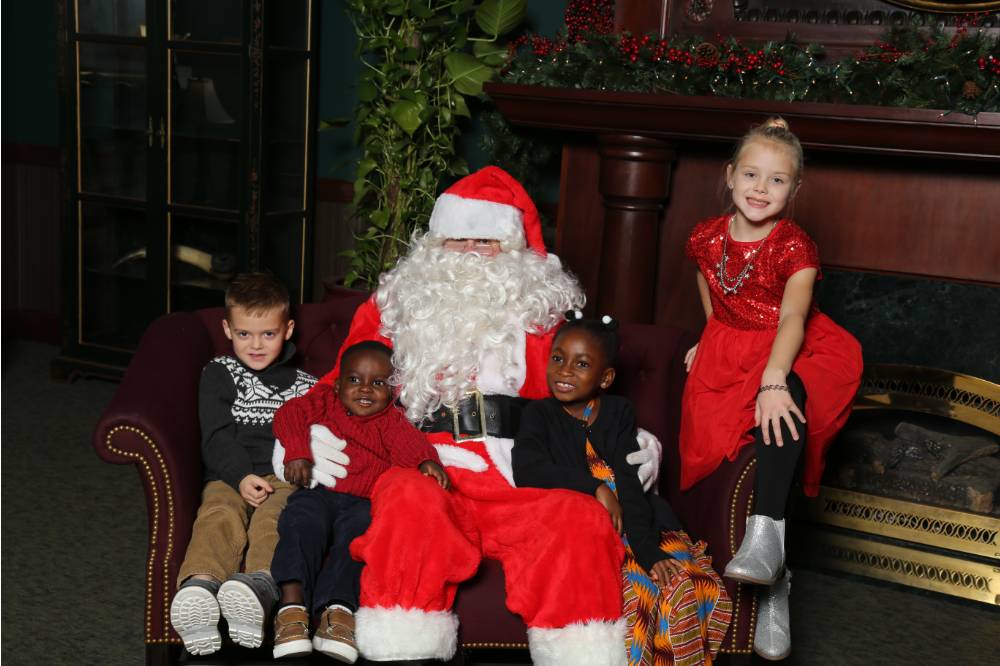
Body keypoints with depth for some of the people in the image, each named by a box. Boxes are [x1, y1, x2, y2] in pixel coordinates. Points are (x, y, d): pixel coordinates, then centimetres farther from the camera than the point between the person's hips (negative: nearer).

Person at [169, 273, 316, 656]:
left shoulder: (303, 384, 24)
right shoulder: (218, 374, 19)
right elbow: (216, 437, 6)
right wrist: (241, 476, -11)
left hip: (285, 476, 0)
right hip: (230, 476, 0)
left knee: (275, 516, -36)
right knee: (219, 515, -35)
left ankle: (259, 584, -66)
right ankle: (198, 585, -65)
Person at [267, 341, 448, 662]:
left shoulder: (389, 419, 23)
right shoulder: (323, 402, 26)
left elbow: (407, 441, 1)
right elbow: (289, 414, 8)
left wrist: (427, 461, -23)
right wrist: (297, 453, -11)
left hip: (363, 502, 0)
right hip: (317, 492, 0)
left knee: (358, 528, -33)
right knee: (305, 521, -32)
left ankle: (337, 608, -46)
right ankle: (292, 604, -42)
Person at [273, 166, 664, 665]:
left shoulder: (543, 309, 21)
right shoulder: (395, 305, 22)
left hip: (517, 483, 1)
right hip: (424, 472, 0)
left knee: (579, 517, -30)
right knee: (410, 501, -36)